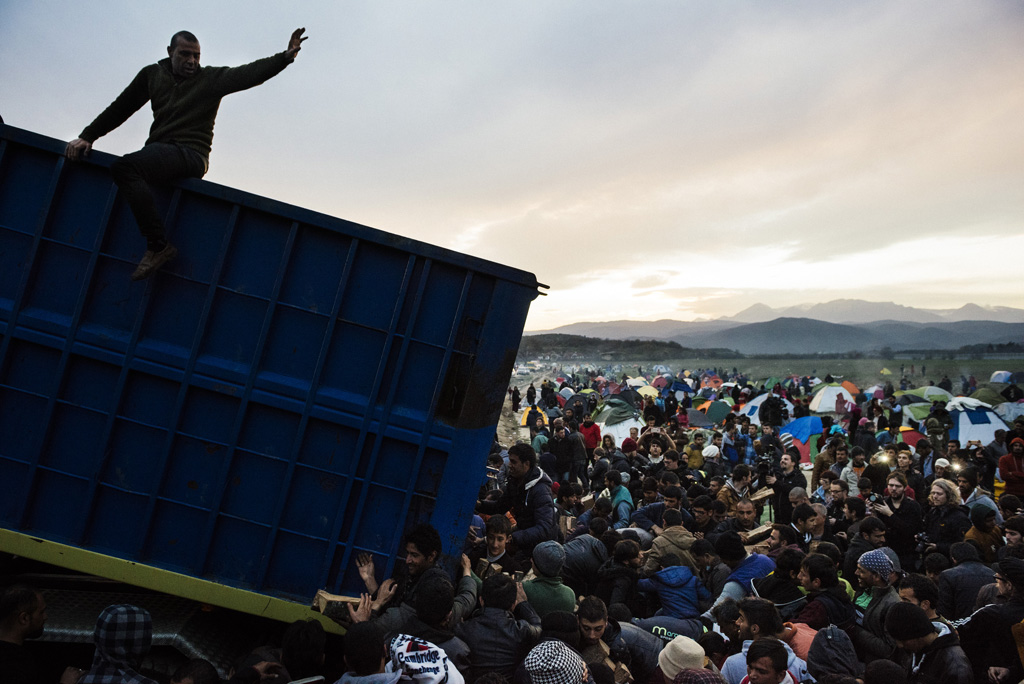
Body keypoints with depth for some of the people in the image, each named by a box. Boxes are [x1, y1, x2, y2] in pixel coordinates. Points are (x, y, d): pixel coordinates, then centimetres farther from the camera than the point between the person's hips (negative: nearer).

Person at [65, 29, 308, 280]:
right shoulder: (152, 75, 18)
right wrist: (87, 136, 13)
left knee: (125, 167, -29)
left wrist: (286, 57, -26)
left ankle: (158, 245, -32)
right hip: (158, 151, 7)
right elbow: (120, 108, 21)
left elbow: (250, 73, -9)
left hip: (190, 154, -7)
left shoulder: (211, 78, 6)